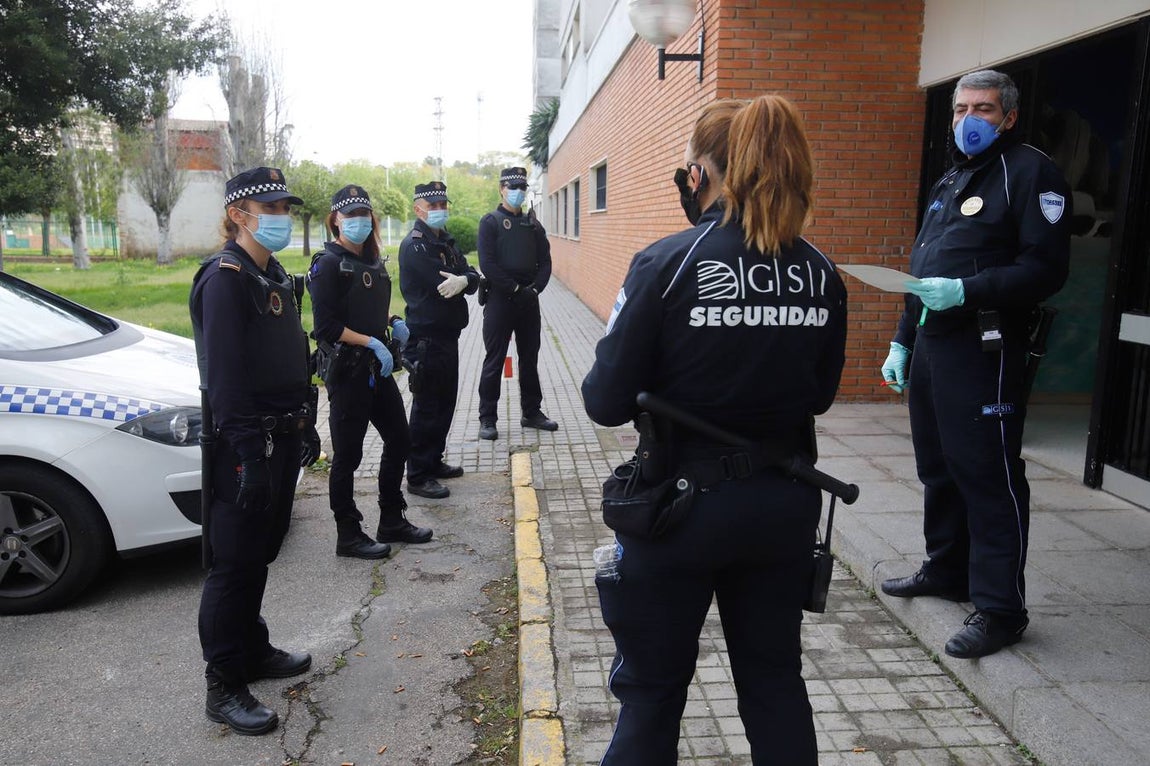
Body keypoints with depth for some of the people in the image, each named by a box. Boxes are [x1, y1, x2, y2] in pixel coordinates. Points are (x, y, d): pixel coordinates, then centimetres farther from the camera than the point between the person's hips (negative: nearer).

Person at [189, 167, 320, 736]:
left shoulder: (275, 276, 14)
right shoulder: (224, 278, -15)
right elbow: (224, 376, -21)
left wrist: (305, 427, 18)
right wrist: (247, 454, -24)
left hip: (282, 438, 9)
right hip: (245, 446, -9)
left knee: (259, 555, 19)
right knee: (234, 565, 0)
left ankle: (253, 650, 34)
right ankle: (224, 687, 11)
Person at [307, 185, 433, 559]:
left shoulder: (372, 261, 11)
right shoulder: (329, 264, -11)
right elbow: (326, 327, -17)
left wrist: (393, 323, 2)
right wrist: (372, 342, -21)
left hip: (378, 368, 8)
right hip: (346, 370, -8)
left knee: (399, 440, 14)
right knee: (347, 455, 2)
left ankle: (392, 521, 29)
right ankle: (348, 536, 15)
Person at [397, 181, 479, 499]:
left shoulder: (446, 242, 15)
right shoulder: (414, 244, -13)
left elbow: (473, 277, 3)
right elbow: (441, 285, -24)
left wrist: (464, 280, -20)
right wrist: (463, 281, -4)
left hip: (448, 336, 9)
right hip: (426, 338, -9)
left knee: (445, 403, 17)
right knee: (427, 407, -4)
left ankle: (434, 462, 30)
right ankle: (418, 476, 5)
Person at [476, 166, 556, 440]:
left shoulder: (533, 224, 12)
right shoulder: (491, 222, -3)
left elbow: (545, 261, 9)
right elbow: (487, 264, -13)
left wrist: (535, 288, -7)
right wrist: (515, 289, -15)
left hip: (528, 301, 5)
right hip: (499, 300, -5)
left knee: (530, 358, 12)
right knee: (494, 360, 1)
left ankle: (531, 412, 24)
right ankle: (487, 418, 8)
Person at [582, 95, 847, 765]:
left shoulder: (667, 264, -16)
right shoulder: (821, 274, -2)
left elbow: (607, 402, -14)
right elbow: (821, 394, 9)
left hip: (682, 503, -4)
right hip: (785, 505, 4)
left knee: (652, 689, 16)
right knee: (775, 681, 23)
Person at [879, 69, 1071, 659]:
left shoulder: (1031, 172, -4)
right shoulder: (950, 180, 22)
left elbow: (1045, 269, -14)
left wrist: (966, 291, -23)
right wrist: (902, 341, 20)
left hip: (984, 351, -9)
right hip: (931, 346, 9)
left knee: (989, 477, -5)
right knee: (938, 469, 16)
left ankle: (1000, 609, 4)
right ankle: (945, 571, 31)